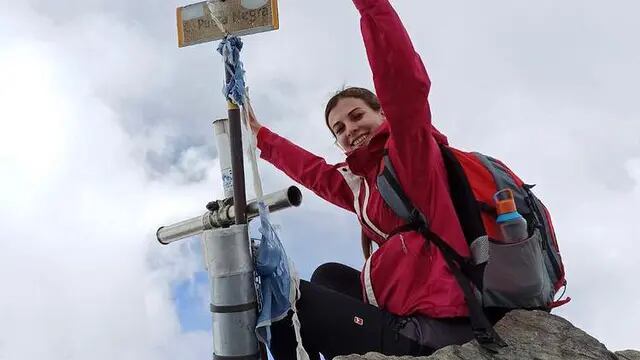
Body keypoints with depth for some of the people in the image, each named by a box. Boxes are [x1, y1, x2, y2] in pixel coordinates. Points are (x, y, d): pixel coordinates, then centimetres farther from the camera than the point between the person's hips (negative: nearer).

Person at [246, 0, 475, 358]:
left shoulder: (410, 148, -3)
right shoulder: (361, 183, 19)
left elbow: (407, 81, -21)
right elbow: (315, 171, 38)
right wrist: (259, 135, 49)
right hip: (411, 313, 9)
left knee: (284, 300, 2)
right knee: (329, 276, 27)